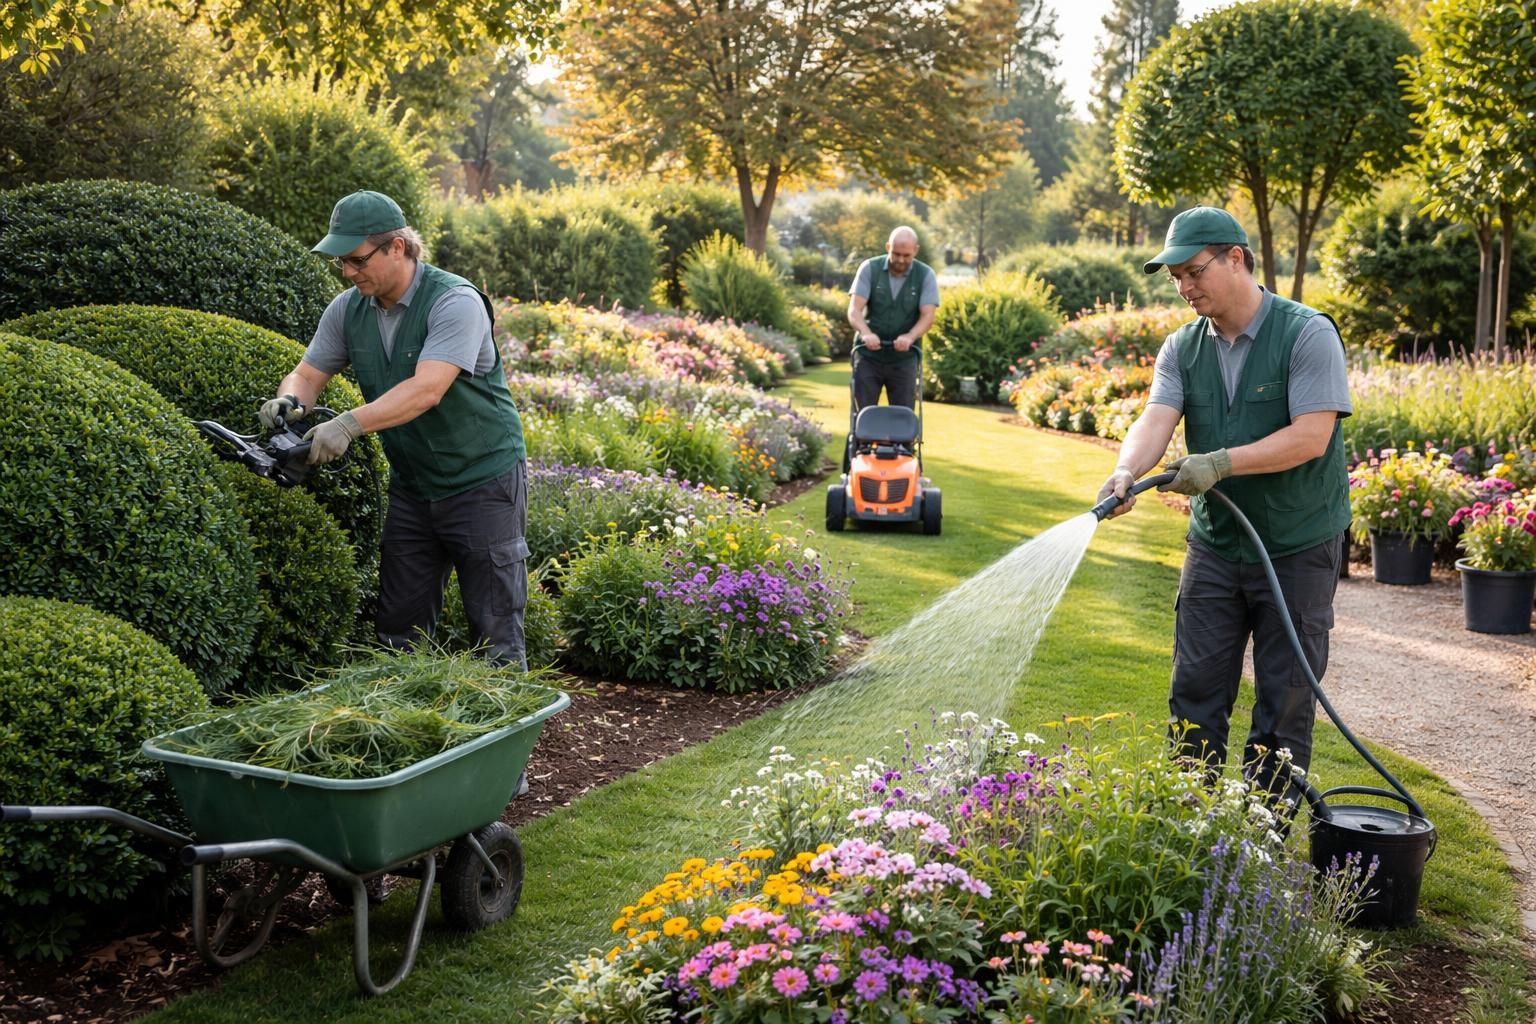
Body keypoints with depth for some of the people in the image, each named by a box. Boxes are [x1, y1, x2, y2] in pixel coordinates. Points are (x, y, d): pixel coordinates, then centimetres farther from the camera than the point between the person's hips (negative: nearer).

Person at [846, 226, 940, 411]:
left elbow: (928, 316, -13)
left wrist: (909, 337, -34)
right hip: (868, 356, 0)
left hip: (904, 359, 0)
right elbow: (854, 310, -13)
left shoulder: (926, 275, -4)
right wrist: (866, 334, -34)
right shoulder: (870, 268, -5)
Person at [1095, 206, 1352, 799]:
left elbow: (1311, 436, -21)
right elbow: (1157, 419, -12)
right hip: (1215, 545, 5)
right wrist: (1127, 471, -33)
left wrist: (1222, 463, -29)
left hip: (1298, 549, -5)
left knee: (1284, 700, 4)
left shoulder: (1308, 335, -12)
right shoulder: (1182, 348, 3)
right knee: (1195, 691, 6)